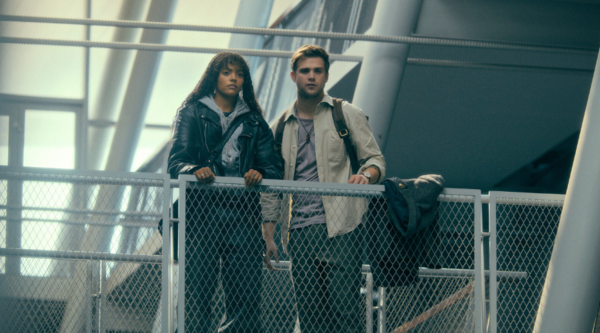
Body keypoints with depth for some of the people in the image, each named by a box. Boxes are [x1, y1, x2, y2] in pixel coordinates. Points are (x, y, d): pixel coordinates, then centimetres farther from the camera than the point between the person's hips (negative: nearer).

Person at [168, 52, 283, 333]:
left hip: (242, 213, 3)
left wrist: (260, 173, -13)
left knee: (246, 290, -6)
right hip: (202, 211, -2)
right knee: (198, 289, -10)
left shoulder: (253, 120, 21)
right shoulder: (192, 112, 12)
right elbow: (176, 160, 0)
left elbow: (273, 164, 11)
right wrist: (195, 170, -23)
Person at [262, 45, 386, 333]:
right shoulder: (280, 128, 17)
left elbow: (375, 159, 7)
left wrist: (366, 174, -17)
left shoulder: (347, 115, 9)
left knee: (344, 309, -11)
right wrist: (268, 236, 13)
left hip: (339, 227, -3)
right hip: (298, 231, 3)